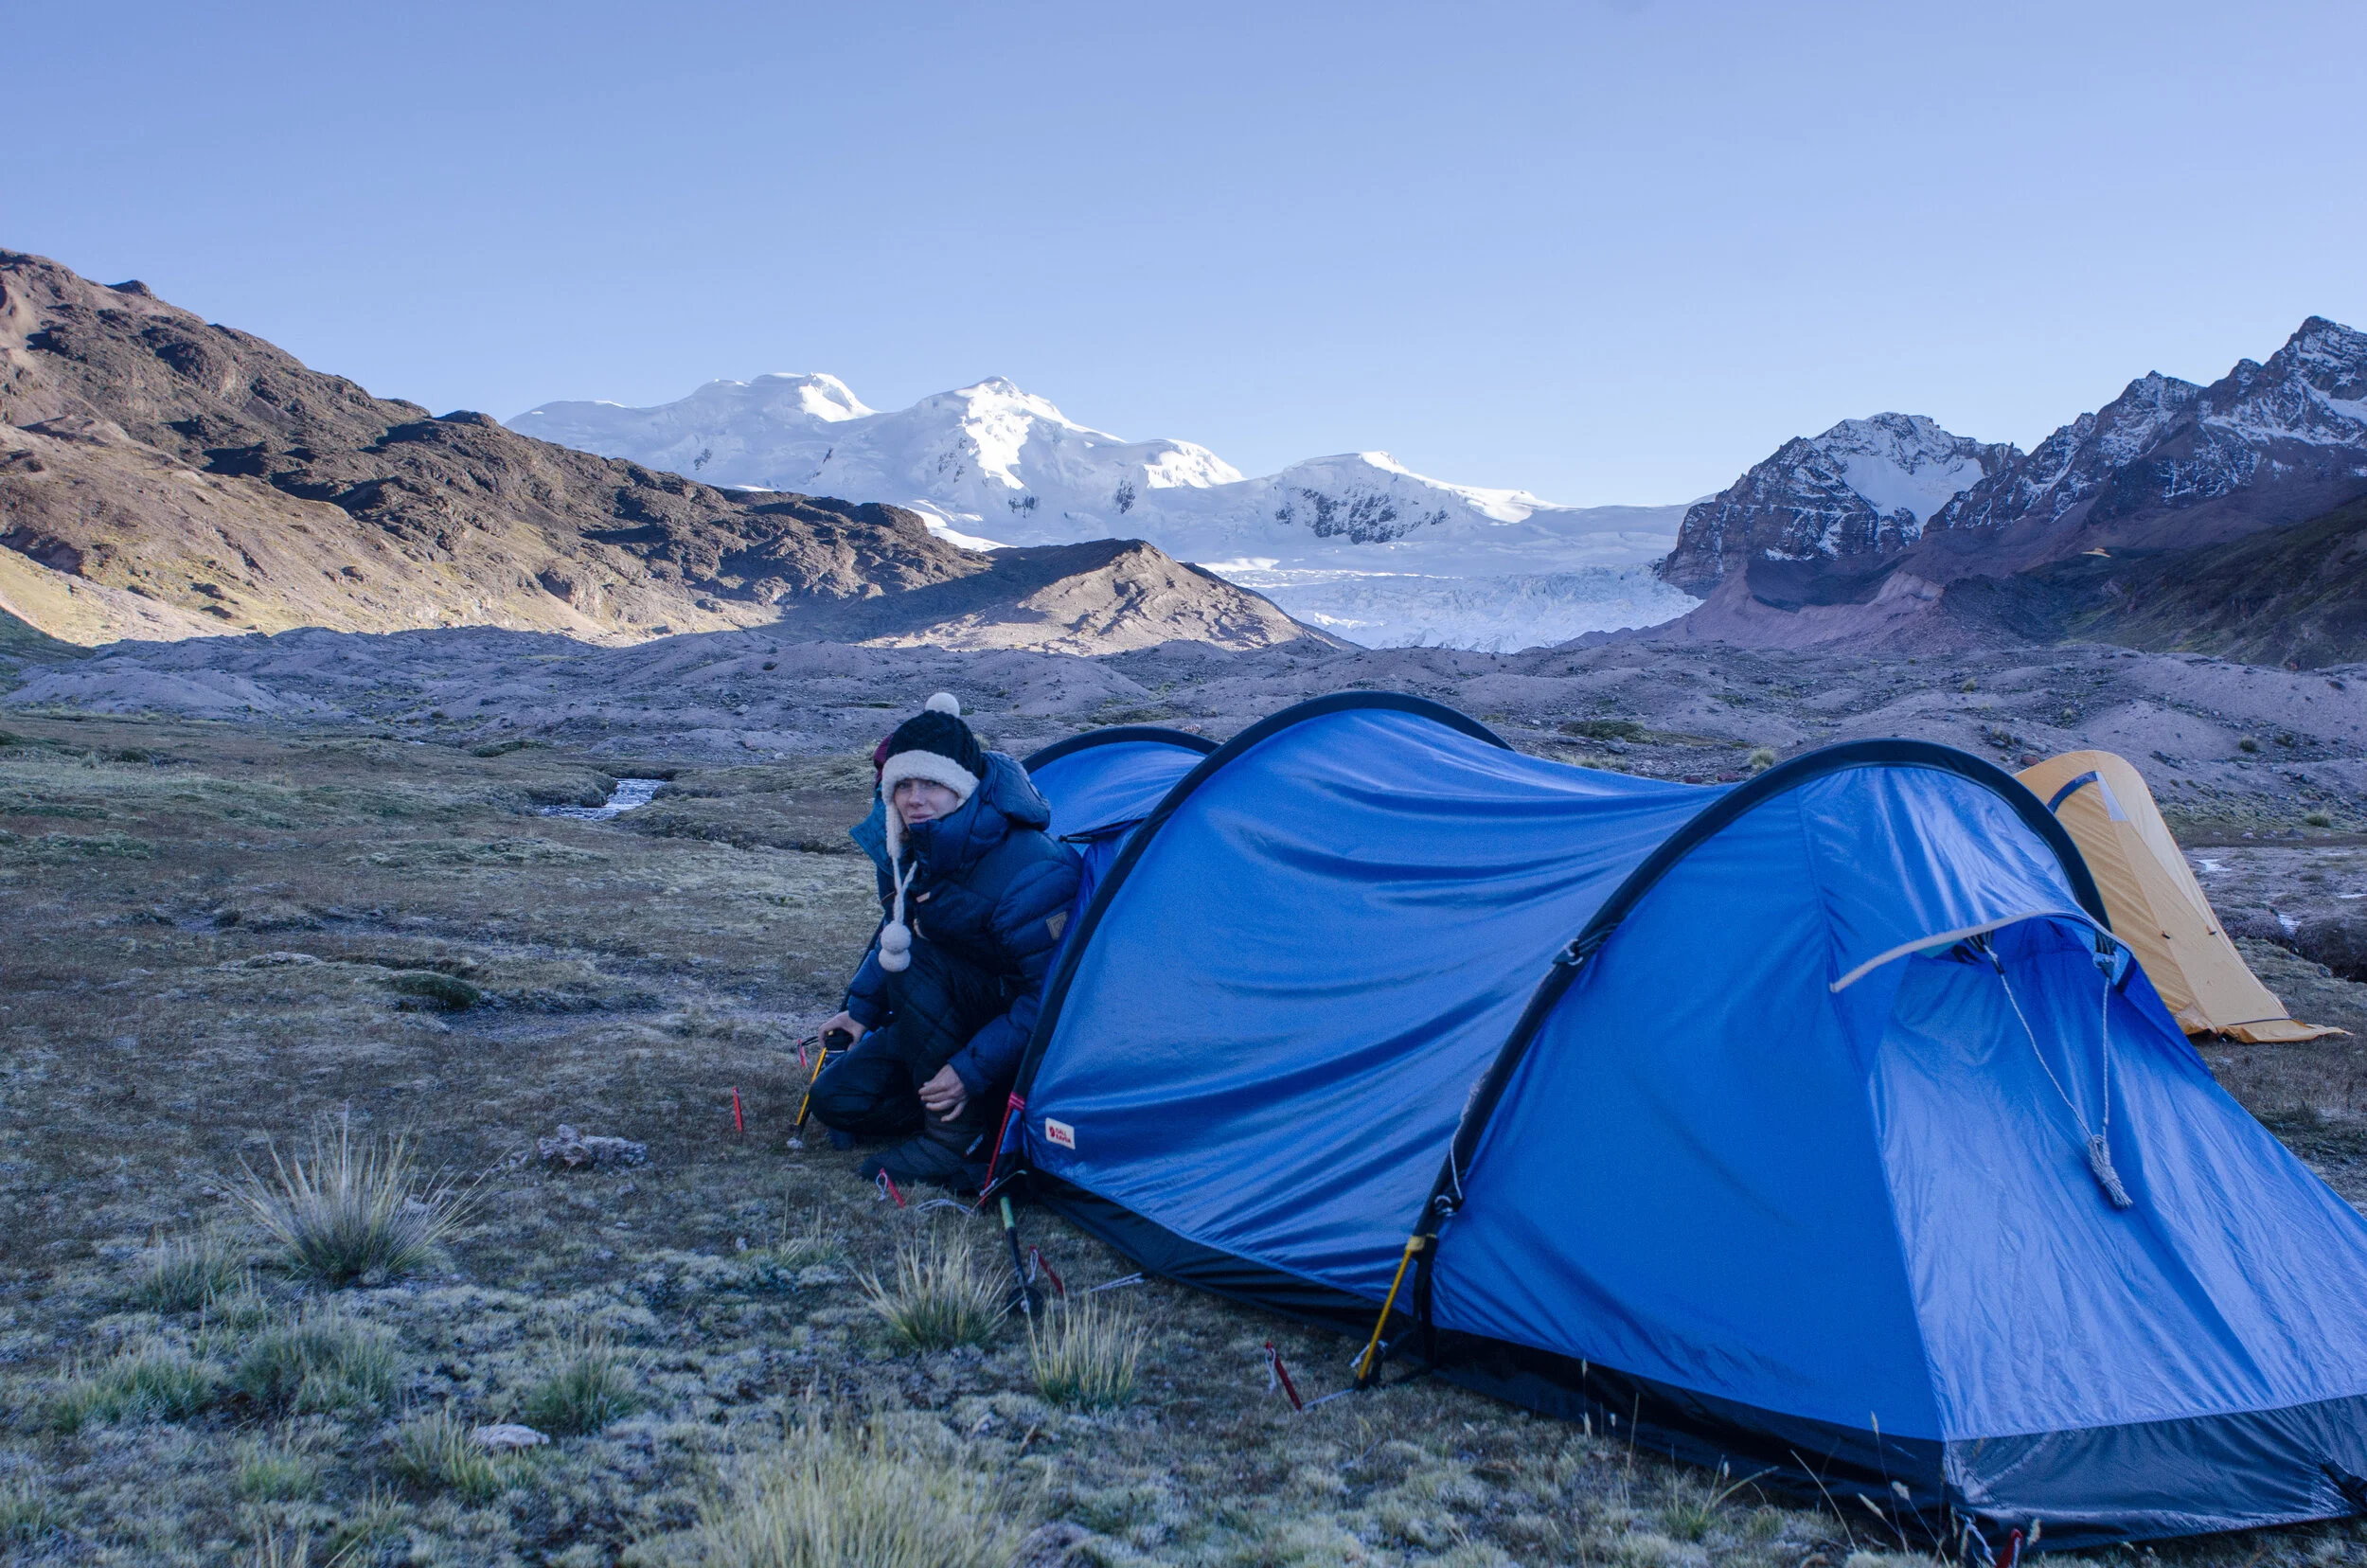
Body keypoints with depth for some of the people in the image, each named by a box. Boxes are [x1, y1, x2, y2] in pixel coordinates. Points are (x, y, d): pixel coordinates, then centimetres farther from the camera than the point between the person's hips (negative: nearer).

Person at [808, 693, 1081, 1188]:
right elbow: (894, 926, 16)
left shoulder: (1026, 871, -31)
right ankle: (984, 1112, 4)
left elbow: (1051, 994, -28)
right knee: (836, 1098, 0)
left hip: (1019, 1034, -8)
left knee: (915, 961, -32)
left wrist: (972, 1070, -30)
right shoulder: (908, 849, -6)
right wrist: (862, 1010, 12)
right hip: (952, 1017, 8)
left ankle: (957, 1142, -23)